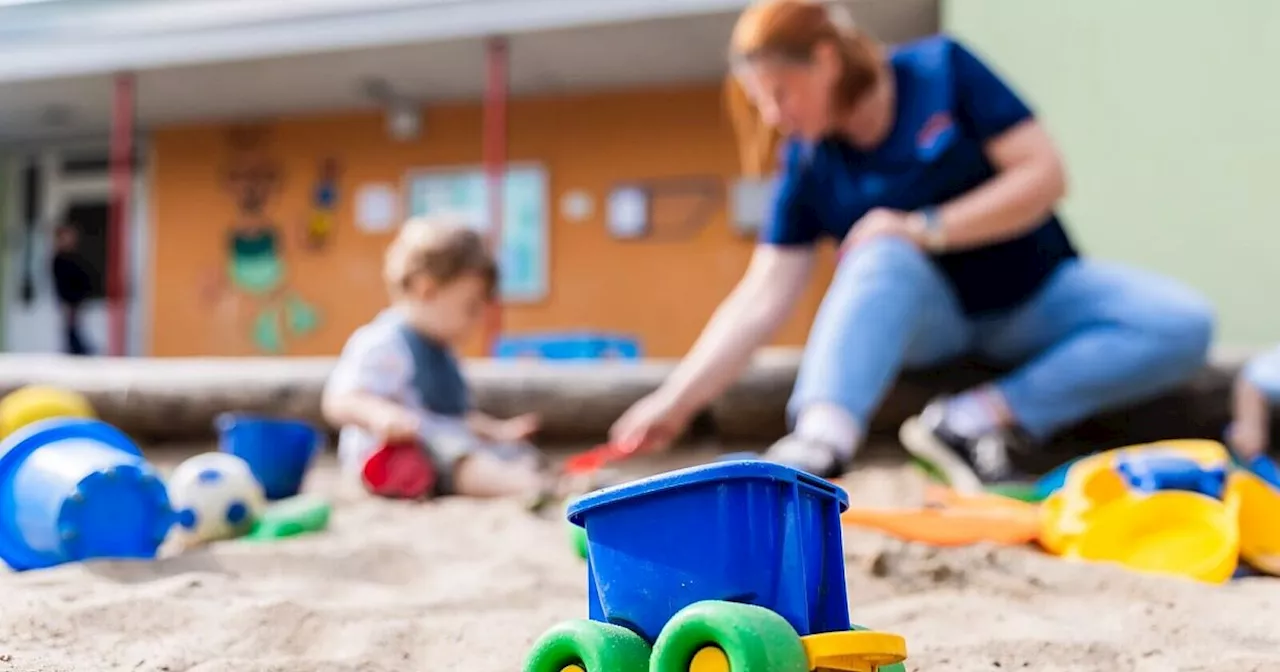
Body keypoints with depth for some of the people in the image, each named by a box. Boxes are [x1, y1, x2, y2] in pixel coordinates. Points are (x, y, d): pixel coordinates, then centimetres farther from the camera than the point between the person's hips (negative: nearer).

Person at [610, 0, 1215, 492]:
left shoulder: (942, 70, -14)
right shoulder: (807, 167, -9)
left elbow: (1045, 174, -16)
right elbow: (762, 299, -14)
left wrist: (930, 228, -25)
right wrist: (676, 401, -22)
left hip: (1034, 296, 1)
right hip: (926, 317, 0)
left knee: (1184, 324, -25)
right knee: (883, 255, -35)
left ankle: (982, 418, -30)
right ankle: (820, 439, -53)